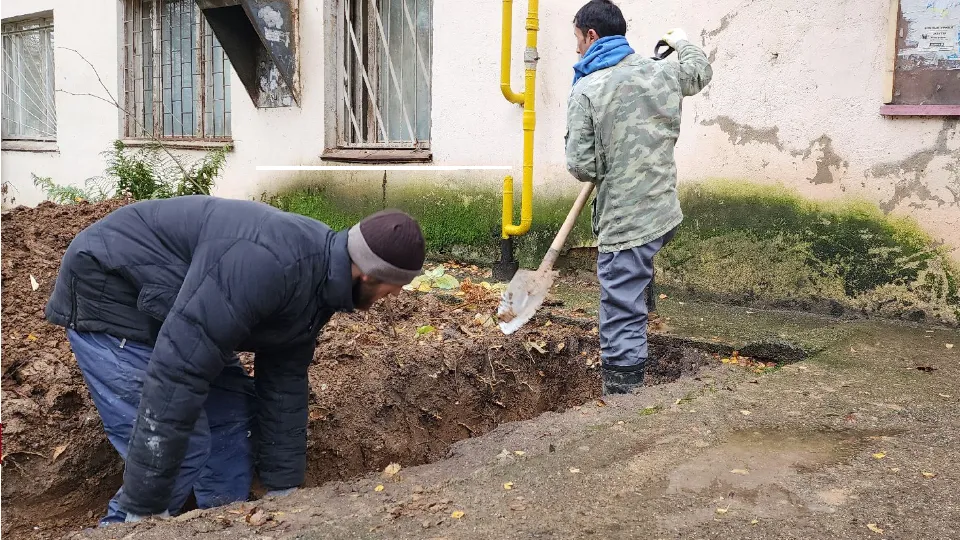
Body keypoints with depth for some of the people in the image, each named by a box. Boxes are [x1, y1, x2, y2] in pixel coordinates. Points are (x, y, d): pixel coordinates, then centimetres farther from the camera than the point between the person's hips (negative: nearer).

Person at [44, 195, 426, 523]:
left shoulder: (318, 286, -4)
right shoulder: (270, 263, -36)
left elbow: (284, 384, 5)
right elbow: (177, 371, -37)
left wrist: (283, 489, 10)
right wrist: (144, 509, -30)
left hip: (170, 302, 9)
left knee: (233, 415, 11)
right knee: (182, 453, -13)